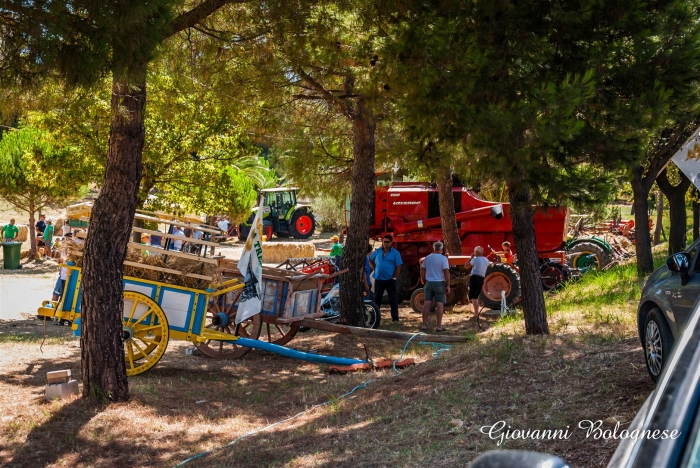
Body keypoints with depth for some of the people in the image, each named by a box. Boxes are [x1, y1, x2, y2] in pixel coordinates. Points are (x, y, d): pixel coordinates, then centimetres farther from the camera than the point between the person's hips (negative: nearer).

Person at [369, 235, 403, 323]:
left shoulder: (395, 253, -4)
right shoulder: (377, 251, 7)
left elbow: (398, 266, -6)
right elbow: (370, 260, 20)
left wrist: (395, 277, -11)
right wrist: (374, 269, 7)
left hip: (390, 280, -4)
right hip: (378, 279, 4)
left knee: (393, 299, 0)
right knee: (377, 299, 10)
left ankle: (395, 318, 2)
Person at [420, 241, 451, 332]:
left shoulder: (427, 258, 5)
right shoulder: (443, 258, -9)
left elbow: (422, 271, 9)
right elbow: (446, 272, -14)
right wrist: (448, 285, -9)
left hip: (429, 283, 4)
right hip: (439, 283, -4)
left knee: (427, 303, 5)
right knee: (440, 304, 0)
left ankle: (424, 324, 6)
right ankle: (438, 326, -1)